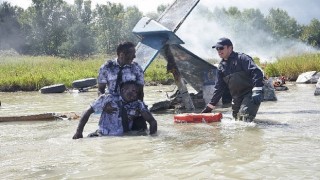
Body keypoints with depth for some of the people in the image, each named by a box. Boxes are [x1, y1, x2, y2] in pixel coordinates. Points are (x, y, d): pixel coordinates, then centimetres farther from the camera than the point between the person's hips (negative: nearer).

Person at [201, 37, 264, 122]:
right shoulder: (221, 67, 13)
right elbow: (219, 88, 17)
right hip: (236, 98, 7)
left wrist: (257, 91, -30)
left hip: (250, 94, -7)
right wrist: (210, 107, 13)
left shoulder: (242, 58, -7)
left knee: (245, 118, -24)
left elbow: (257, 73, -18)